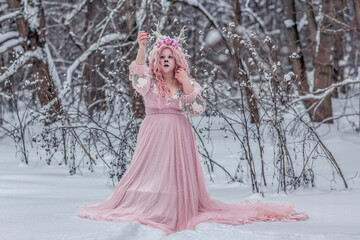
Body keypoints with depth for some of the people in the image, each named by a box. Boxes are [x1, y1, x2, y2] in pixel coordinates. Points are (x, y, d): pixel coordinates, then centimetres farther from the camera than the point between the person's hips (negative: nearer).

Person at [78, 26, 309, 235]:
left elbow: (198, 108, -2)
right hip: (153, 135, 0)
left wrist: (186, 83, -8)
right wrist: (142, 48, -32)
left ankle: (180, 209, 0)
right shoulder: (150, 82, 6)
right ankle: (143, 207, -2)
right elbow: (138, 71, -16)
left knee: (178, 174, -4)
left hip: (178, 135, 1)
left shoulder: (187, 84, 10)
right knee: (149, 173, -6)